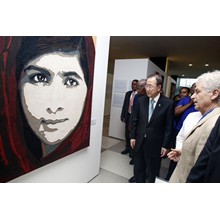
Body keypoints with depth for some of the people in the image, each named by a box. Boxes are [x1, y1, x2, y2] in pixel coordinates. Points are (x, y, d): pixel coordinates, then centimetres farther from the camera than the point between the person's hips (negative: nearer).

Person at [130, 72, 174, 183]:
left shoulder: (168, 103, -13)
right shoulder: (141, 100, -3)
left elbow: (169, 127, -8)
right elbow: (135, 120, 4)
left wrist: (165, 145, -7)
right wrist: (133, 136, 4)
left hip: (155, 144, -3)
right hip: (139, 141, 4)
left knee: (153, 172, 17)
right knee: (138, 169, 20)